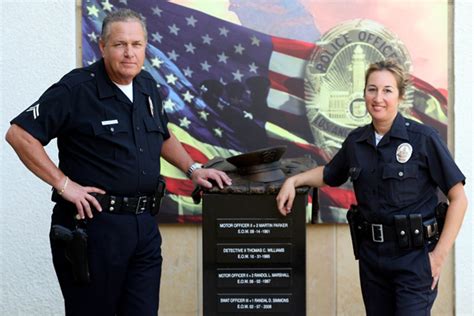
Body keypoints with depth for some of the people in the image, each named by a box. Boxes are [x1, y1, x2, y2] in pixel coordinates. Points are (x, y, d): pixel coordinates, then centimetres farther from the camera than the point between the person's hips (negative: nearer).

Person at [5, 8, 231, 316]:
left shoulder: (148, 86, 10)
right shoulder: (76, 88, -11)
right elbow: (20, 134, -14)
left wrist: (193, 169, 16)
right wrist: (64, 184, -16)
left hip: (144, 223, 6)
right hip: (92, 223, -6)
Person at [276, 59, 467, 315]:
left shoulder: (423, 138, -10)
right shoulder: (356, 141, 5)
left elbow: (458, 198, -8)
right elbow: (329, 174, 24)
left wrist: (440, 254, -13)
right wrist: (293, 180, 7)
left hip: (413, 255, -5)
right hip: (371, 253, 5)